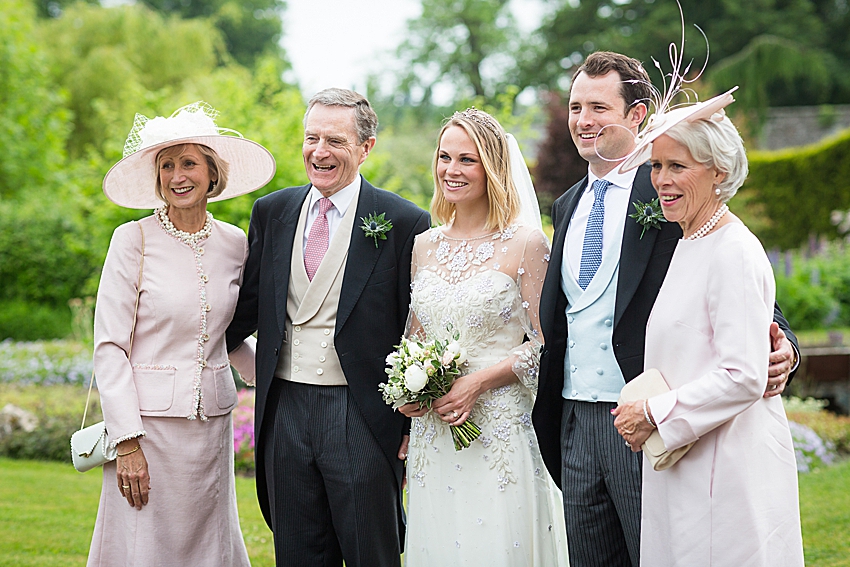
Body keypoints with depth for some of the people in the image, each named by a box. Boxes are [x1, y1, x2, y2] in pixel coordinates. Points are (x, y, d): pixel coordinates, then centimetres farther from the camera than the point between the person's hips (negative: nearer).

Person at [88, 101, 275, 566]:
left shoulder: (234, 244, 6)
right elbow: (109, 347, -9)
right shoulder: (133, 240, -7)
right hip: (148, 420, -4)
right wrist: (127, 442, -14)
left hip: (212, 422, 4)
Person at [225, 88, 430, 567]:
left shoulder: (403, 222, -6)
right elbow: (249, 307, 13)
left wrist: (413, 427, -5)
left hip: (362, 418, -4)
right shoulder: (272, 213, 8)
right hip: (285, 414, 4)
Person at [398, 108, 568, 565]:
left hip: (500, 430, -4)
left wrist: (479, 381, -17)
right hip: (433, 432, 5)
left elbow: (544, 342, -6)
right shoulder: (423, 247, 10)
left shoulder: (525, 243, -5)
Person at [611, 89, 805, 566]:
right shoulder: (688, 245, 15)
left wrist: (654, 414, -13)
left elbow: (744, 378, -21)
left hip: (725, 469, -9)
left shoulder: (734, 253, -15)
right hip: (682, 465, 9)